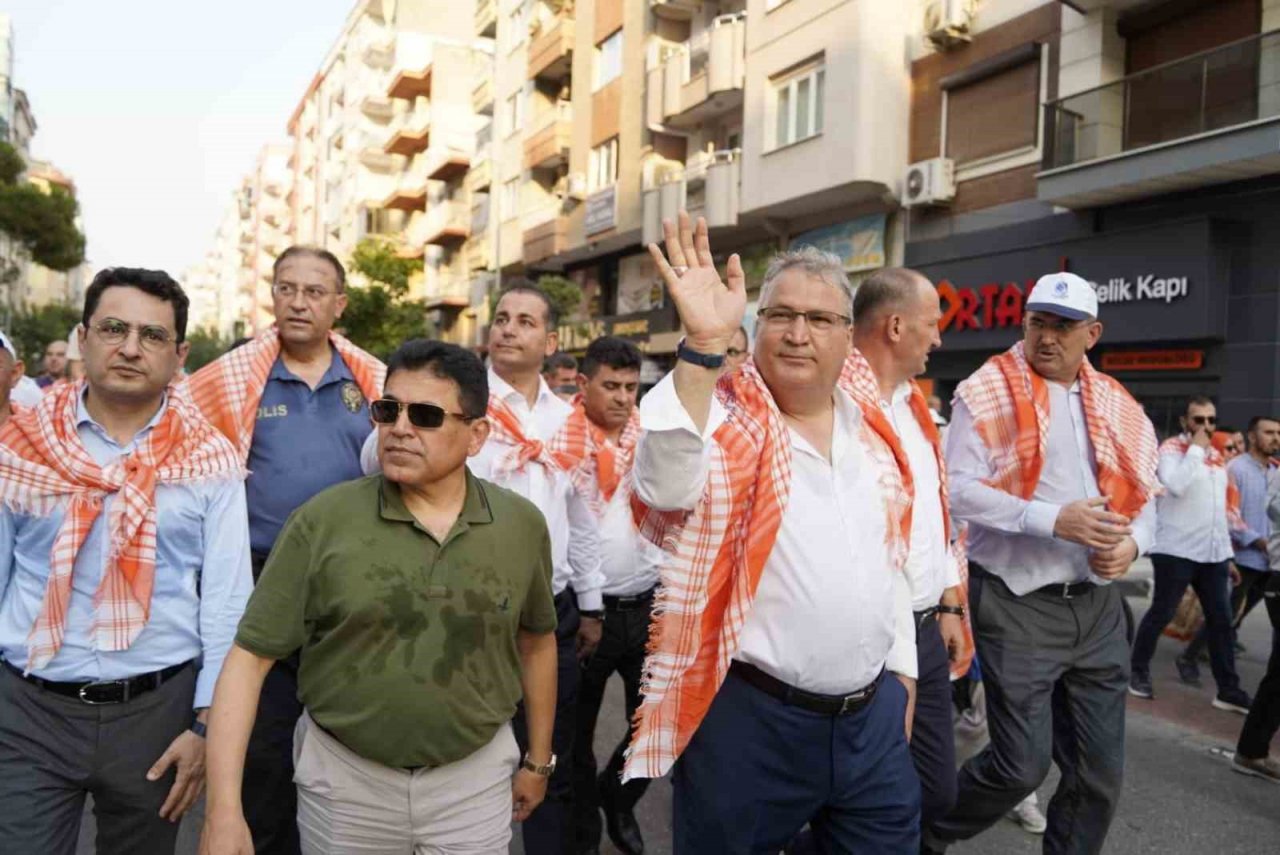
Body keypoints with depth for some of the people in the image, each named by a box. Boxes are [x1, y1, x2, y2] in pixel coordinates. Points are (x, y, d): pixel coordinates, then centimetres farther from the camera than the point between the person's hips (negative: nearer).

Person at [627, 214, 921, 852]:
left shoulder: (869, 429, 7)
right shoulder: (724, 415, -11)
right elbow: (666, 487, -34)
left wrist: (902, 673, 17)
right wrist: (703, 346, -39)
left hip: (873, 718, 6)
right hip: (750, 720, -5)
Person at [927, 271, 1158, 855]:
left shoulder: (1118, 407, 10)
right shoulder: (989, 392, -7)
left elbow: (1143, 498, 14)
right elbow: (959, 490, -15)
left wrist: (1132, 543, -8)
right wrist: (1052, 519, -23)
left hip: (1098, 606, 6)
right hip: (1018, 604, -5)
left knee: (1102, 769, 12)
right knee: (1022, 765, -2)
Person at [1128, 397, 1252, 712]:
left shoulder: (1216, 455, 15)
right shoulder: (1171, 449, -7)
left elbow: (1222, 505, 21)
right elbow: (1176, 485, -26)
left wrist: (1227, 549, 18)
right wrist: (1195, 448, -17)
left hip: (1214, 552, 7)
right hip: (1176, 550, -7)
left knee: (1221, 620, 8)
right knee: (1161, 614, 1)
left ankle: (1229, 690, 15)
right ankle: (1138, 671, 16)